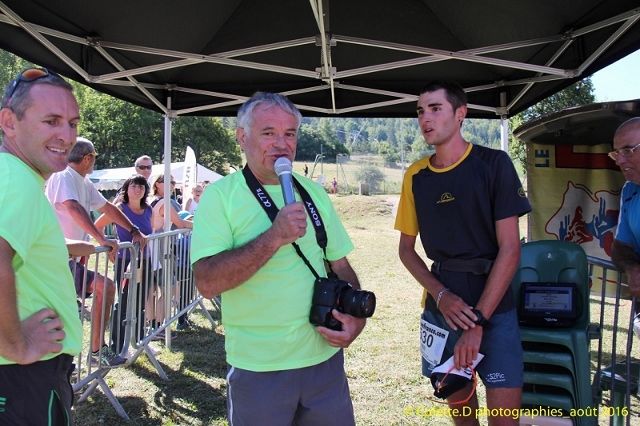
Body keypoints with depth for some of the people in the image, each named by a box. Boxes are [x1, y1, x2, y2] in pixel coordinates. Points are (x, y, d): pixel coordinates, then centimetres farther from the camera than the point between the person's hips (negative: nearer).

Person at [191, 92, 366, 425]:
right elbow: (207, 283, -19)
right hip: (257, 369, -4)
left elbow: (340, 267, 11)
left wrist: (356, 316, -7)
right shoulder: (220, 195, -9)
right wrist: (274, 237, -26)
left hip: (325, 359, 4)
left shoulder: (314, 193, 6)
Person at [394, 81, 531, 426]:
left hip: (493, 305, -3)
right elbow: (406, 248, 10)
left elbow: (510, 248, -10)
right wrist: (440, 295, -7)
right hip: (442, 304, 3)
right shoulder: (416, 176, 3)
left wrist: (477, 320, -15)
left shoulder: (493, 164, -8)